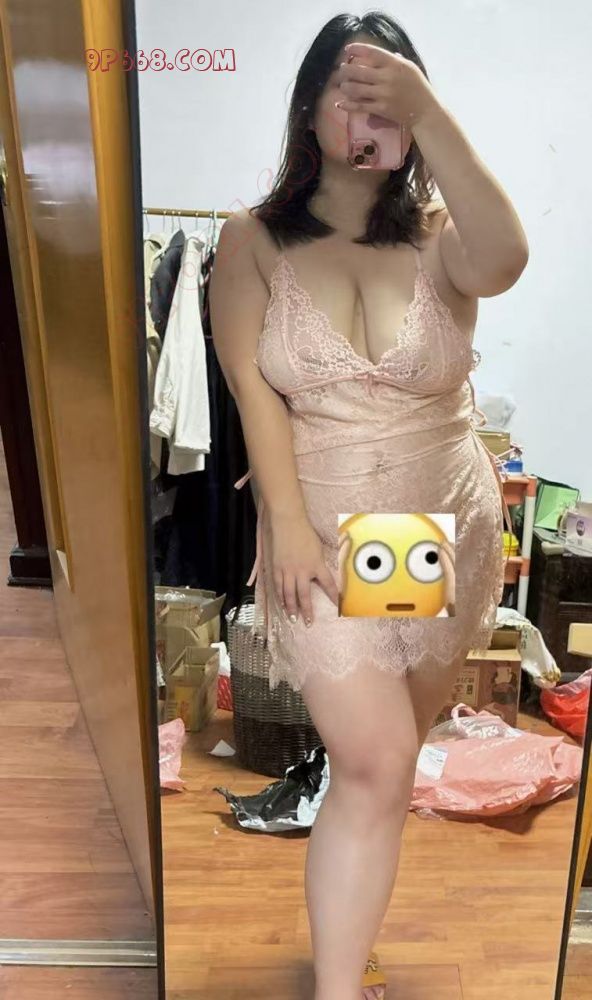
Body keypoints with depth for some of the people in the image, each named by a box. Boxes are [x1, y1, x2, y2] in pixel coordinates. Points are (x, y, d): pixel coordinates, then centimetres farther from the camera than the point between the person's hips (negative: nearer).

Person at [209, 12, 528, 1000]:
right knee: (375, 764, -10)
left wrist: (428, 111, -29)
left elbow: (504, 262, -27)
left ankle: (357, 865, 56)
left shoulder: (437, 235, -3)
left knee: (397, 738, 22)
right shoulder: (252, 242, -4)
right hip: (327, 537, -2)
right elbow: (253, 390, -12)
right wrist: (290, 525, -20)